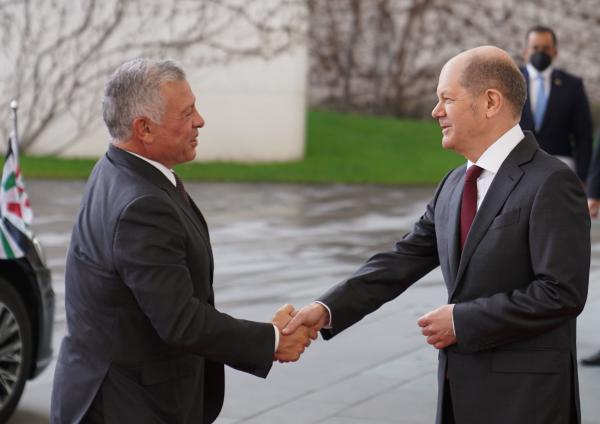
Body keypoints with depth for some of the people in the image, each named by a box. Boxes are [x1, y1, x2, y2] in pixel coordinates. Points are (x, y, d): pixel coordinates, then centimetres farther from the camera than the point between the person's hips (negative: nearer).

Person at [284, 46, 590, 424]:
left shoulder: (551, 183, -14)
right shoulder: (455, 184, 11)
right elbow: (404, 261, 8)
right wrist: (327, 309, -5)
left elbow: (562, 292, -19)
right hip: (461, 388, 7)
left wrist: (462, 320, -16)